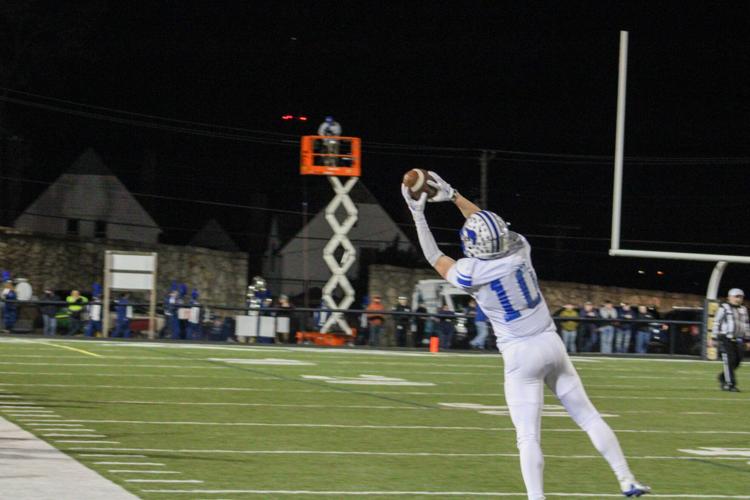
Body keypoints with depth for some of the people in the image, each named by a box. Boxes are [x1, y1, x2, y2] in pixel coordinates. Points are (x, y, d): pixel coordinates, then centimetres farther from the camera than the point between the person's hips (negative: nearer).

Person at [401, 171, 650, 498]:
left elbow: (435, 259, 3)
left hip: (520, 355, -5)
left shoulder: (471, 274, -16)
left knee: (528, 437, -4)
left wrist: (417, 211, 8)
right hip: (550, 343, 5)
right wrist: (453, 196, 19)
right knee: (588, 416, 13)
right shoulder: (519, 250, -5)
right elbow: (491, 225, 15)